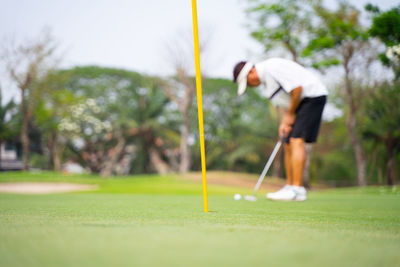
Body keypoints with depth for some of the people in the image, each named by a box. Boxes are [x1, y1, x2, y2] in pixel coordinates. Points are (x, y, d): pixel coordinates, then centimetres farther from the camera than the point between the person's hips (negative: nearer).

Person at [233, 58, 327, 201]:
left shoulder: (272, 67, -18)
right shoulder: (265, 80, 13)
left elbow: (297, 88, -24)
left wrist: (290, 114, -12)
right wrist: (284, 122, 2)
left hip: (313, 96, -10)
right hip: (301, 102, 10)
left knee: (296, 141, -19)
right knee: (288, 145, 9)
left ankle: (297, 190, -22)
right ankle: (289, 187, 16)